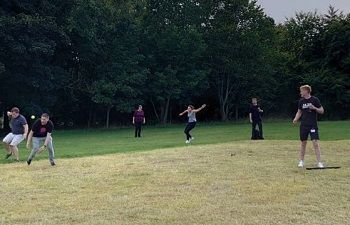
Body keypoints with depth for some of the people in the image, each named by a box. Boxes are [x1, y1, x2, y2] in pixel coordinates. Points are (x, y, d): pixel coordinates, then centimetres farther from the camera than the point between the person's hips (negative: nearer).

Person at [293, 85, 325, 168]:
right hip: (303, 125, 4)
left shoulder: (315, 100, -5)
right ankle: (301, 161, 20)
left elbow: (322, 111, 0)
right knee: (303, 143, 9)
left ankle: (319, 163, -6)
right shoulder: (301, 101, 7)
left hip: (313, 125, -3)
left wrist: (314, 108, -19)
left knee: (316, 143, -10)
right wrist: (295, 119, -2)